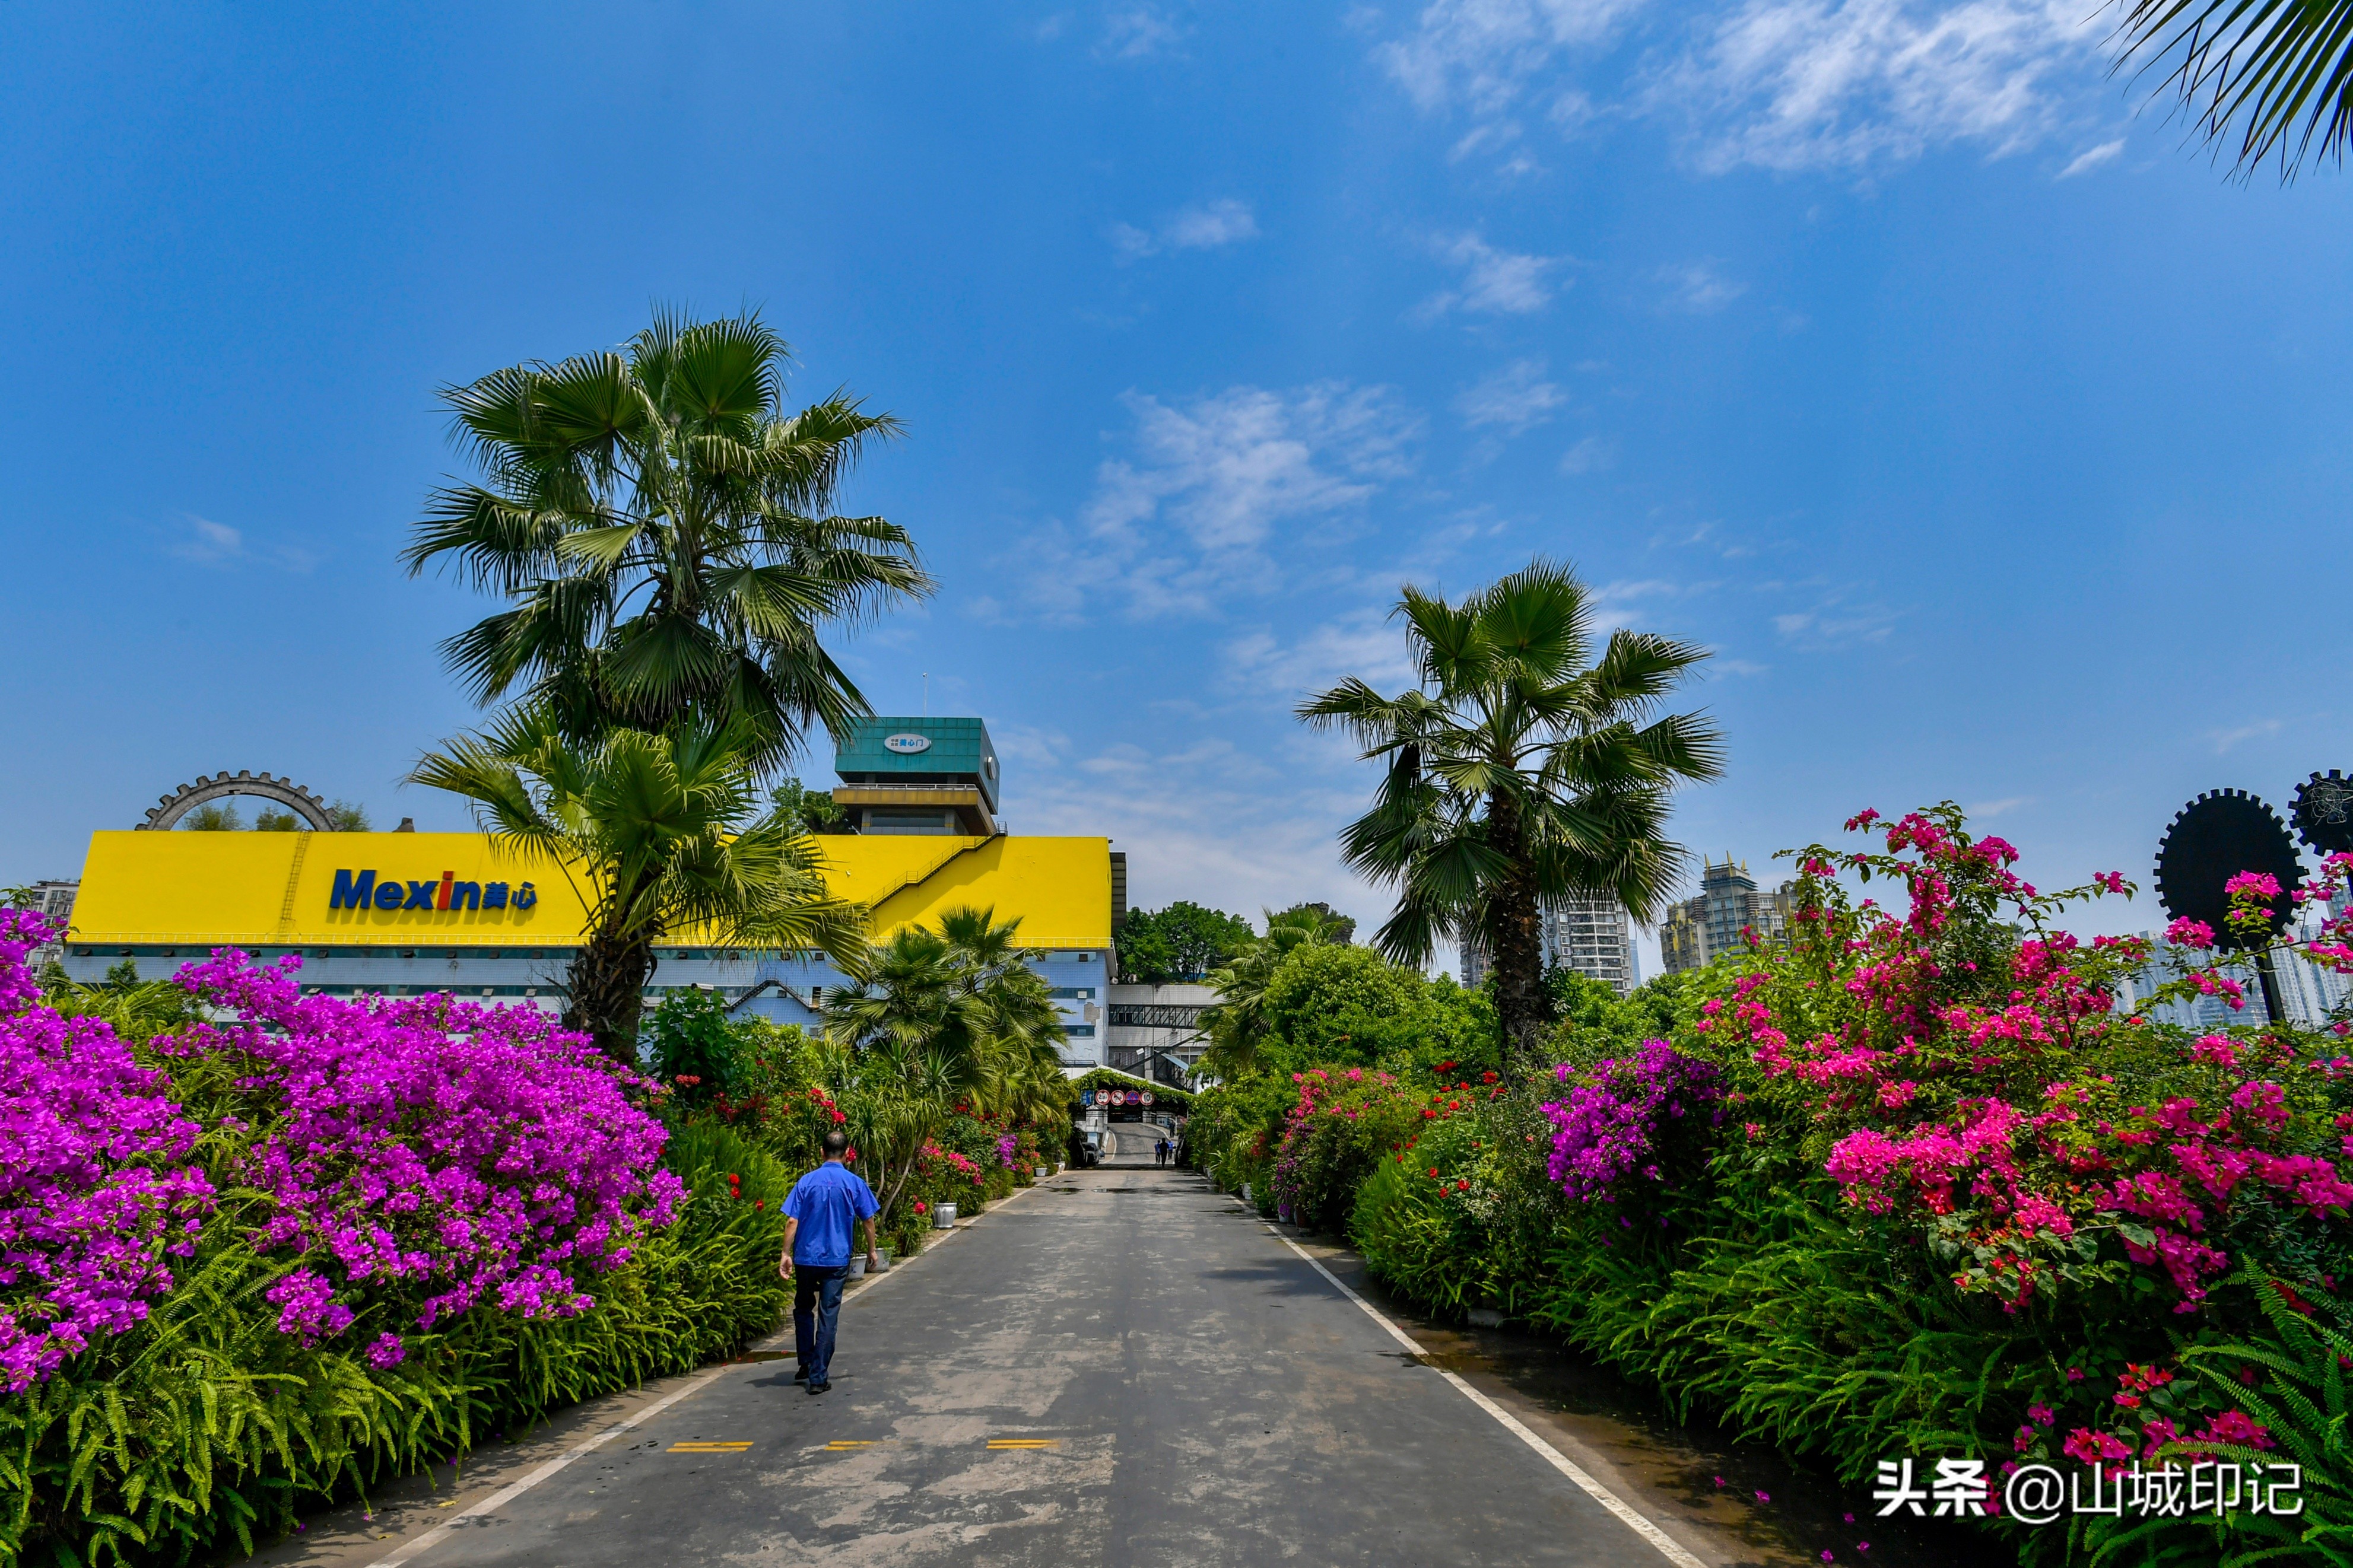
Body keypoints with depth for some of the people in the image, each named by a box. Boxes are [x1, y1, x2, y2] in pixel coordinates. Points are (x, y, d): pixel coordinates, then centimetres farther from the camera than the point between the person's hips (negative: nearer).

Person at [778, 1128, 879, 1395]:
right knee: (828, 1317, 4)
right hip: (837, 1260, -1)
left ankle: (806, 1365, 27)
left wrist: (786, 1254, -1)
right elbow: (868, 1220, 1)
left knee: (803, 1310, 21)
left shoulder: (807, 1181, -2)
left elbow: (792, 1221, -6)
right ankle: (818, 1378, 5)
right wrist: (871, 1251, 14)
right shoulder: (855, 1183, -3)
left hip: (806, 1258, 1)